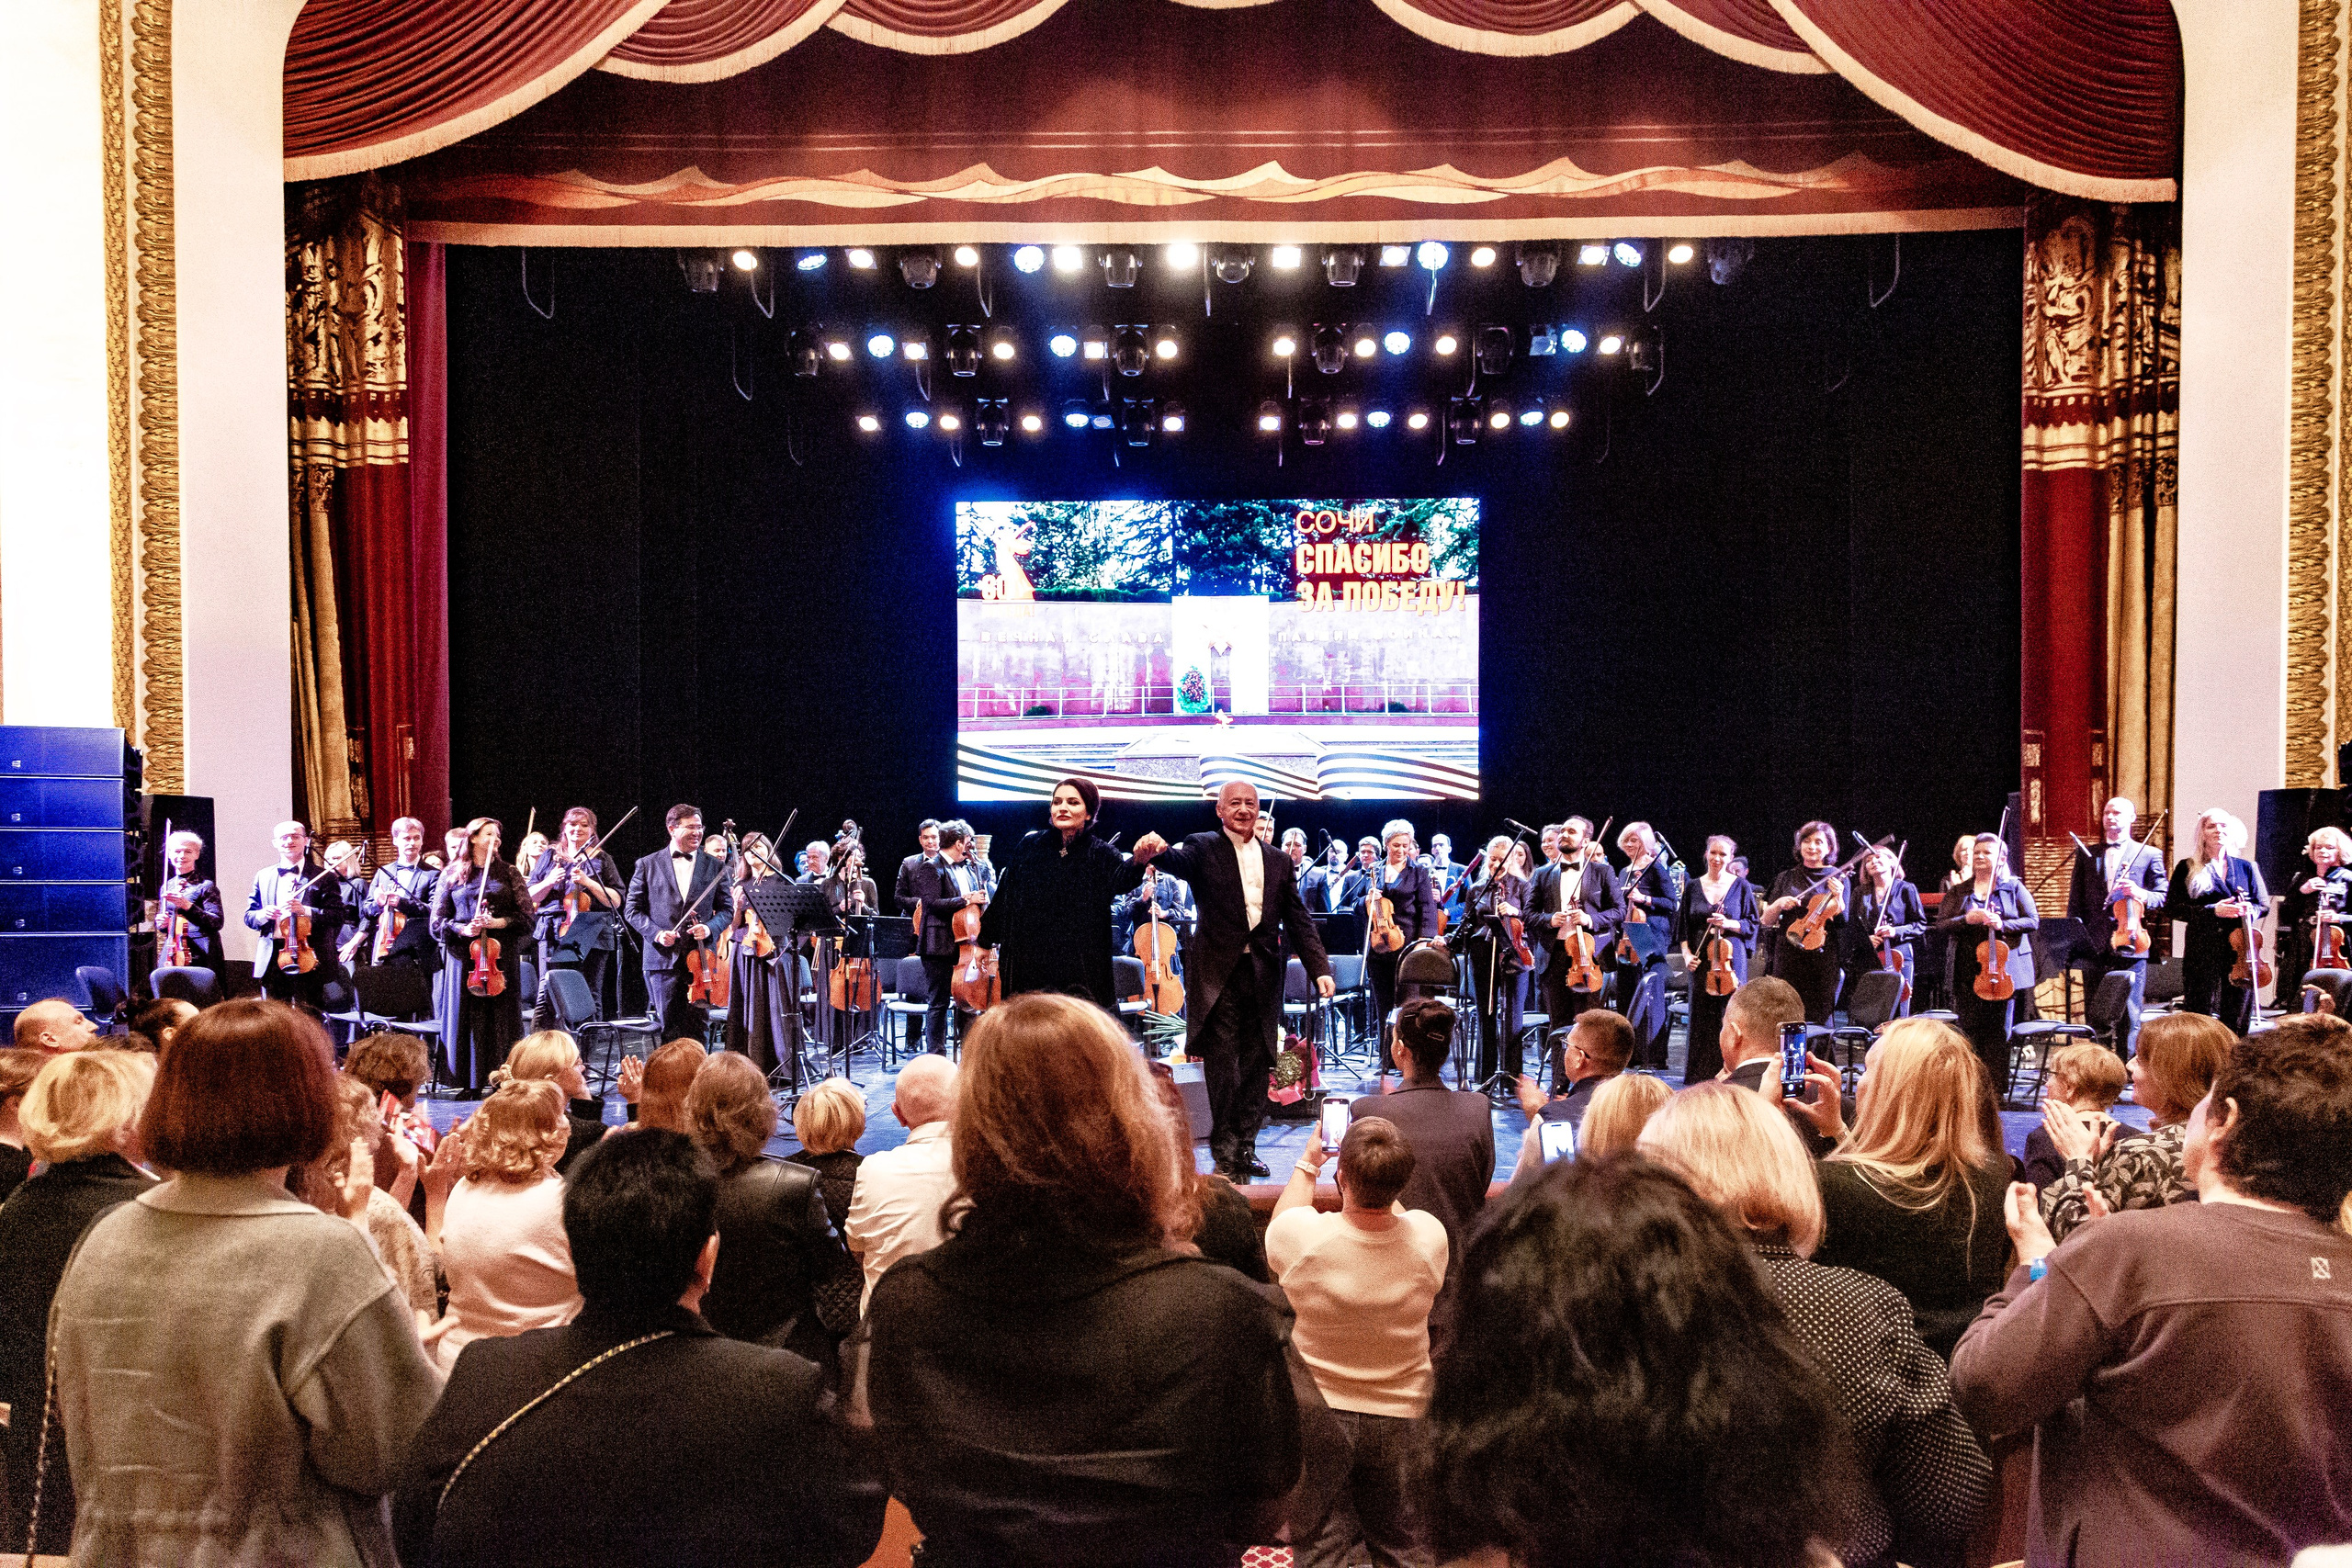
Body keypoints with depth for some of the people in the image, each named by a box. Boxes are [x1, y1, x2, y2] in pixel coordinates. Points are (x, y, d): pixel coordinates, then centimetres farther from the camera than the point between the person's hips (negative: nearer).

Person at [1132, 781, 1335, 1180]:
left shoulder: (1279, 861, 13)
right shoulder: (1204, 848, 2)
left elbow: (1298, 919, 12)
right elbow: (1177, 860, -21)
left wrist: (1320, 968, 2)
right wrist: (1152, 852, -45)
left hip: (1263, 976, 4)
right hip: (1219, 974, -4)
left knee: (1256, 1064, 7)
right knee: (1222, 1065, -4)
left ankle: (1245, 1148, 17)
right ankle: (1225, 1151, 5)